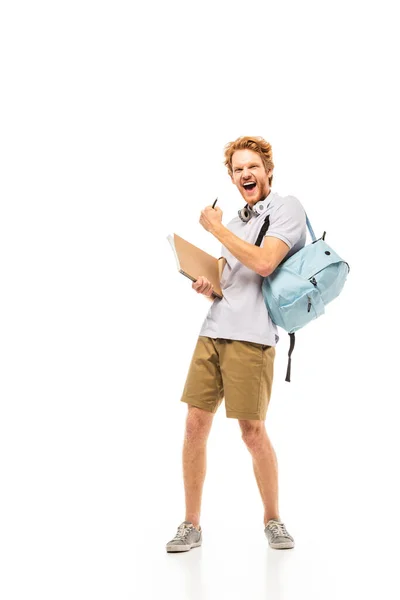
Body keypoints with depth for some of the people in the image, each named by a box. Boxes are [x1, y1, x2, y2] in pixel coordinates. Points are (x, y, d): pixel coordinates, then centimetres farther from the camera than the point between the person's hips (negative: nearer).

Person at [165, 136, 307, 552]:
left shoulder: (287, 208, 1)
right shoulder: (235, 223, 23)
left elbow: (264, 263, -14)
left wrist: (216, 228, -6)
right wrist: (206, 286, 7)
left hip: (251, 337, -6)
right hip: (212, 332, 7)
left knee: (252, 430, -3)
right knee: (195, 424, 2)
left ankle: (272, 519, 18)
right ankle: (191, 525, 11)